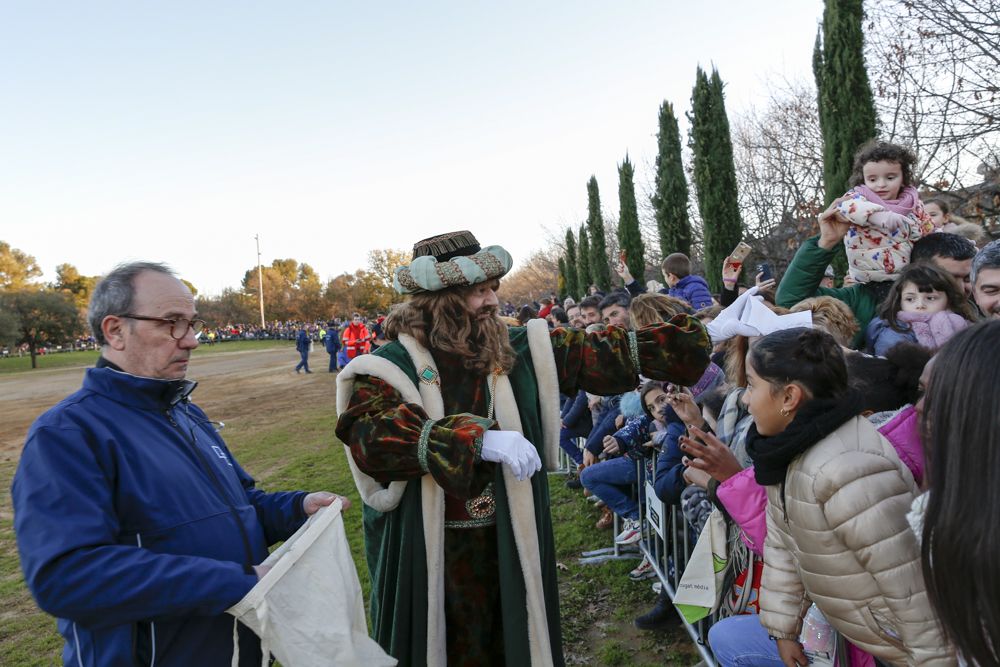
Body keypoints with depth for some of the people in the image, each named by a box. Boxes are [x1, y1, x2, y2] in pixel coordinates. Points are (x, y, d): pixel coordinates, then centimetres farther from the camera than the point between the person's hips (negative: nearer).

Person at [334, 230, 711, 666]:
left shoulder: (516, 349, 0)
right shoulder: (390, 367, -11)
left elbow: (599, 353, -1)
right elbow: (374, 436, -28)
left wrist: (699, 336, -5)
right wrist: (480, 439, -37)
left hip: (509, 546, 4)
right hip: (427, 557, -3)